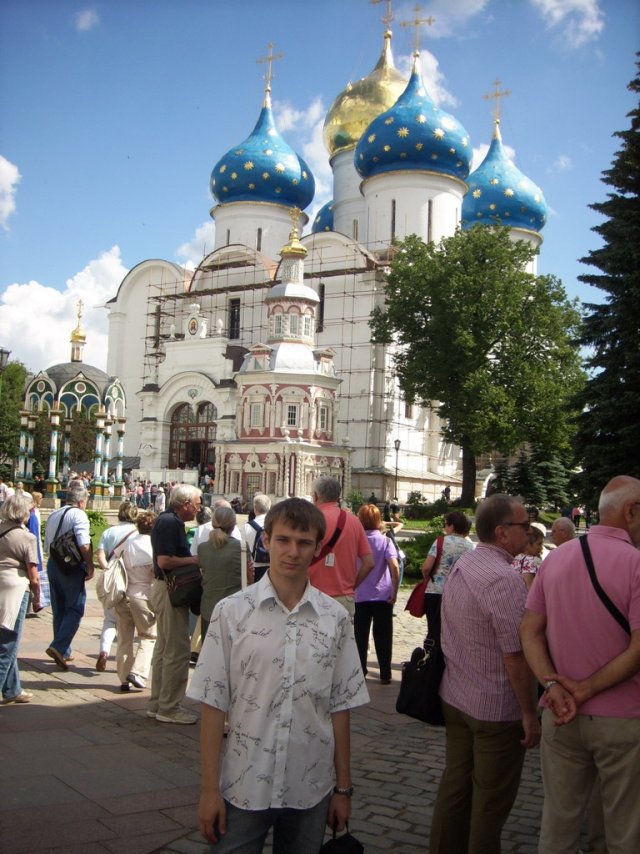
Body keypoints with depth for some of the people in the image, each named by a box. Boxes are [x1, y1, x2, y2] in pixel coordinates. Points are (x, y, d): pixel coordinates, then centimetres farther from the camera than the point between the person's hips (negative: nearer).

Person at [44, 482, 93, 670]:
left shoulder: (53, 515, 14)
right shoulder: (78, 514, -10)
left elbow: (47, 545, 19)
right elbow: (84, 544, -20)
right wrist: (90, 566, -12)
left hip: (52, 564, 8)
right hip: (72, 568, -8)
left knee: (59, 611, 14)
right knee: (75, 610, -2)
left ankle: (63, 652, 19)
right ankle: (59, 647, -16)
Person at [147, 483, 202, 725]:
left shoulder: (169, 520, 13)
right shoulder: (169, 523, -18)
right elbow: (164, 561, -25)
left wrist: (192, 560, 10)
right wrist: (193, 560, -14)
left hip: (165, 589, 11)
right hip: (170, 590, -11)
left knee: (164, 648, 16)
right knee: (177, 650, -4)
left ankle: (158, 704, 25)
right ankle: (168, 708, 4)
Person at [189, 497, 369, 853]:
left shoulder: (335, 619, -1)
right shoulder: (231, 612, -7)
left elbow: (339, 707, 4)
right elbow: (213, 704, -5)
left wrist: (343, 787, 7)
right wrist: (210, 788, -6)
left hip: (310, 792, 2)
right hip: (243, 788, -2)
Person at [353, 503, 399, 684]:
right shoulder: (385, 541, -5)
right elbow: (394, 567, -17)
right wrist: (394, 591, -9)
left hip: (360, 596, 1)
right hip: (383, 596, -1)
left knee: (360, 636, 10)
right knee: (383, 637, 8)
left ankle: (359, 672, 15)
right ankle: (385, 674, 12)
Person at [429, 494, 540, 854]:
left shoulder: (461, 566, 5)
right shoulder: (506, 579, -23)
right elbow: (515, 656, -23)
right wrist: (530, 714, -15)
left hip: (455, 697, 8)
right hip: (497, 709, -8)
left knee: (455, 784, 19)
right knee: (492, 798, 8)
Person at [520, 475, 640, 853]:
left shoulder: (557, 558, 3)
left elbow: (530, 631, 1)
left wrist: (553, 685, -8)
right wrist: (586, 690, -13)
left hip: (561, 716, 5)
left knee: (559, 820, 18)